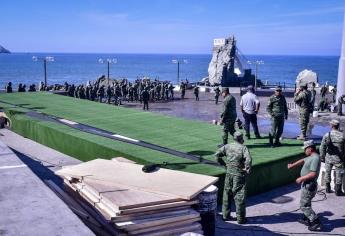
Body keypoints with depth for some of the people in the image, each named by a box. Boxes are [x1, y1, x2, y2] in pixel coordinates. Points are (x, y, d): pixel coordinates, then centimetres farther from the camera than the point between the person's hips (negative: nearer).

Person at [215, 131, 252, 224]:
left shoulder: (227, 146, 2)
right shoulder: (243, 148, -12)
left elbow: (217, 155, 1)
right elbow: (248, 159, -26)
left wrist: (224, 164, 8)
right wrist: (247, 170, -12)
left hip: (229, 173, 5)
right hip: (239, 175, -5)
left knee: (227, 195, 15)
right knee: (239, 197, 3)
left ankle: (226, 215, 23)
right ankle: (240, 218, 9)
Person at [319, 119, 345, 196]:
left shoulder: (327, 135, -9)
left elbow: (322, 148, -3)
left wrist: (322, 157, 9)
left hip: (328, 158, 1)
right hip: (338, 158, -1)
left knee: (327, 172, 16)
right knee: (339, 174, 10)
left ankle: (328, 189, 24)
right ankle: (338, 191, 15)